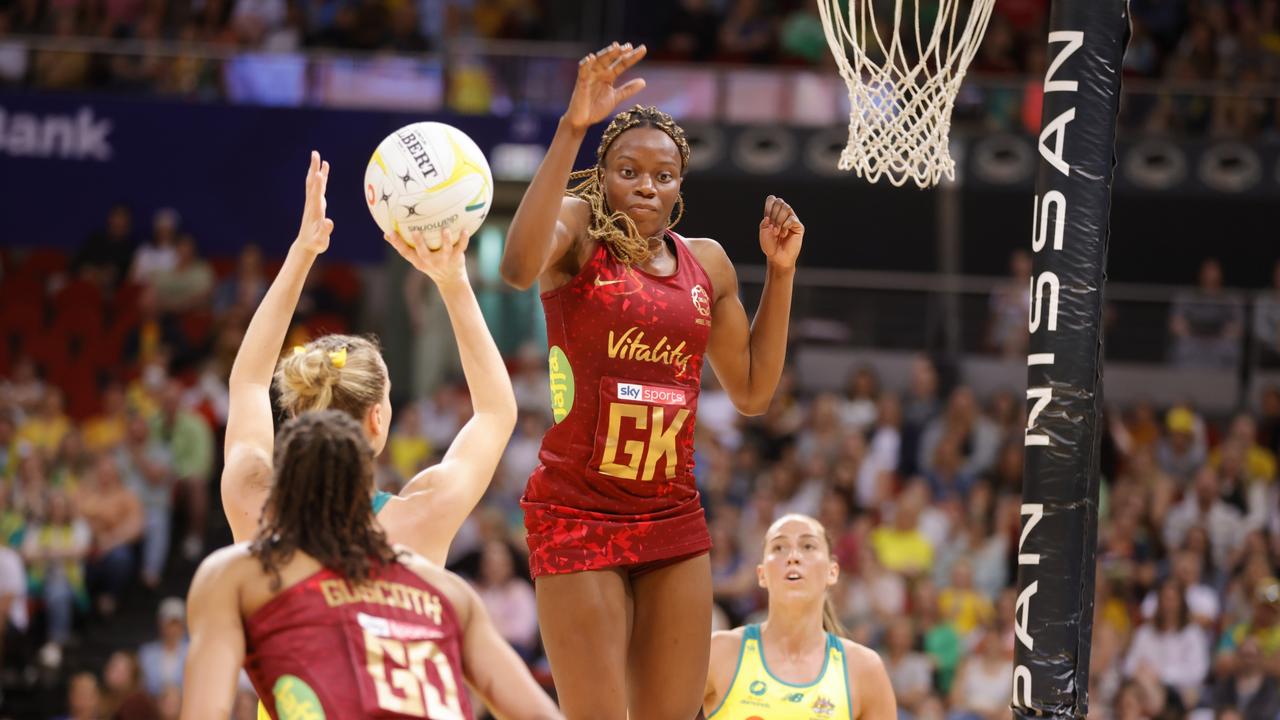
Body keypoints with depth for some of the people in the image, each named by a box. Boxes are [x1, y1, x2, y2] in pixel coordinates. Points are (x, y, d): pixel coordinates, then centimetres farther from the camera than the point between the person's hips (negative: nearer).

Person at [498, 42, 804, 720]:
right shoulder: (576, 230, -4)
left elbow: (751, 391, 19)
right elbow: (518, 267, -30)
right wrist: (572, 128, -35)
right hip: (578, 514, -6)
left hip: (674, 519, 6)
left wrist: (780, 273, 11)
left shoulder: (706, 264, 12)